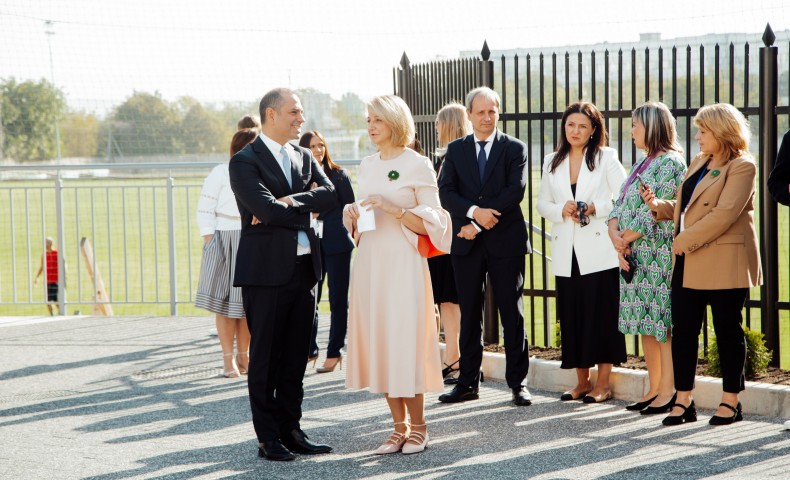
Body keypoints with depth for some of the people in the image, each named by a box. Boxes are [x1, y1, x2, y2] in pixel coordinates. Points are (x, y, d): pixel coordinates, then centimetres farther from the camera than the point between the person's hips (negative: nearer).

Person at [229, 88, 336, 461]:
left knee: (296, 356, 10)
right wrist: (308, 208, -5)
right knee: (265, 357, 1)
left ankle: (291, 430, 18)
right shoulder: (245, 161, -6)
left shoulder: (304, 157, 15)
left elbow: (331, 194, -1)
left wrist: (293, 201, -15)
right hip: (266, 271, -6)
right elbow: (266, 209, -19)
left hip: (304, 267, 6)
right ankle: (268, 438, 7)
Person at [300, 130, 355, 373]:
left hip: (337, 243, -1)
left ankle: (334, 353, 9)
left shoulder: (339, 174, 2)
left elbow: (350, 207, 4)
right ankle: (310, 350, 15)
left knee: (338, 299, 2)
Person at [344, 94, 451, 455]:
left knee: (406, 340, -6)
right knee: (378, 343, 5)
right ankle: (399, 427, 13)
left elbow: (431, 222, -6)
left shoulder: (418, 165, -4)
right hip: (370, 262, 6)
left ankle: (418, 426, 7)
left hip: (403, 263, -6)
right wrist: (353, 214, 0)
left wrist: (395, 209, -18)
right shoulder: (367, 166, 14)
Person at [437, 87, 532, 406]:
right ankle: (468, 382, 13)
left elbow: (515, 191, -9)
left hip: (505, 241, -2)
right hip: (466, 243, 2)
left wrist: (480, 223, -13)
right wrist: (474, 212, -18)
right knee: (469, 314, 7)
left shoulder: (515, 149, 3)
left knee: (512, 313, 1)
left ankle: (517, 382, 6)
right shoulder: (456, 150, 10)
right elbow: (445, 193, -1)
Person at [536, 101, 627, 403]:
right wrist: (562, 210, -6)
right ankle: (582, 382, 14)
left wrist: (595, 208, -16)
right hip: (567, 253, 4)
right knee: (572, 317, 5)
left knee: (601, 315, -4)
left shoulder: (606, 158, 2)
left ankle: (603, 383, 3)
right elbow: (542, 203, 13)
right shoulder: (552, 163, 14)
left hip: (599, 251, -4)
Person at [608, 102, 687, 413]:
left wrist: (625, 239, -8)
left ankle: (667, 392, -4)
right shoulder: (641, 165, 18)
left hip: (659, 256, -9)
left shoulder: (670, 163, -10)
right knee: (646, 324, 11)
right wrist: (616, 236, -5)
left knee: (663, 323, -7)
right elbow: (619, 205, 13)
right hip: (635, 257, 9)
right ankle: (654, 389, 16)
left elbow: (653, 211, -17)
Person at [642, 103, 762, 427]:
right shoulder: (699, 162, 16)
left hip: (724, 264, -8)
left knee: (727, 331, 2)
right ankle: (683, 401, 11)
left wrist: (685, 240, -18)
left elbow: (724, 213, -20)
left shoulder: (742, 167, -9)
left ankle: (730, 402, 12)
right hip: (688, 264, 8)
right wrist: (657, 205, 2)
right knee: (683, 330, 5)